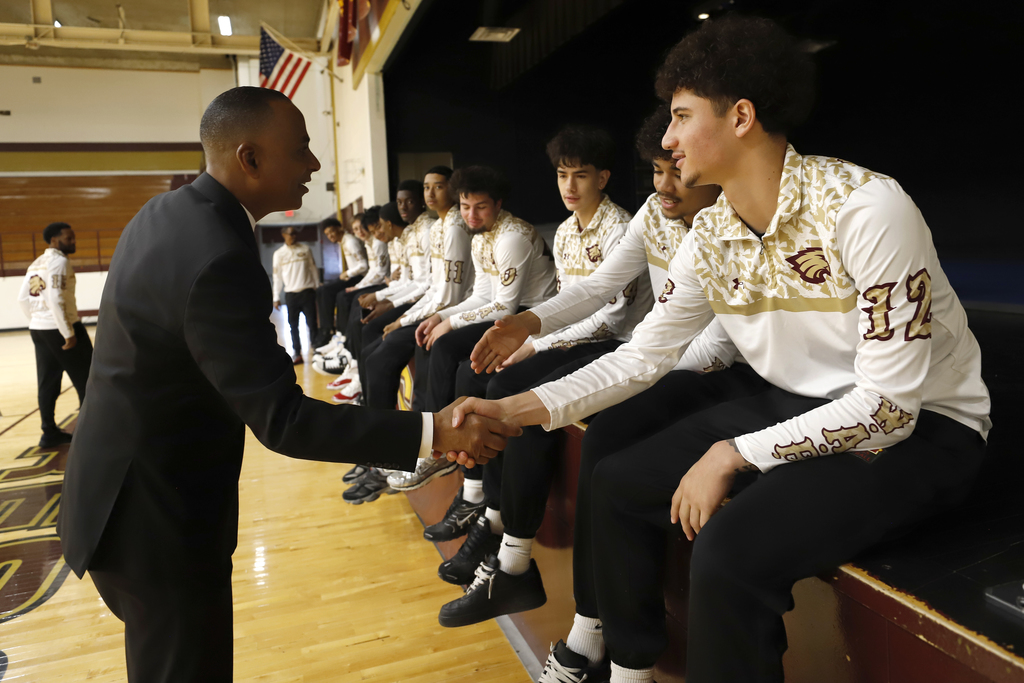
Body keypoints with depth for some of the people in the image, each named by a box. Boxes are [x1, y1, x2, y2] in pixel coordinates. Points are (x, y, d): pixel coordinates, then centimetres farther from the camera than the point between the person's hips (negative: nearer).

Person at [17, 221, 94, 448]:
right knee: (86, 380, 0)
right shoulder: (59, 261, -13)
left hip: (38, 329, 9)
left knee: (48, 383, 11)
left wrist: (36, 321, 22)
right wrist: (69, 333, -19)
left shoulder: (36, 264, 15)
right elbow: (55, 299, -21)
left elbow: (23, 298, 16)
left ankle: (50, 433, 15)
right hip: (60, 329, -9)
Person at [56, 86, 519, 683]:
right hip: (157, 517, -10)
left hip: (125, 487, 10)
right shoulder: (218, 258, -30)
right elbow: (282, 419, -30)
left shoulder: (166, 212, 2)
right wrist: (430, 432, -30)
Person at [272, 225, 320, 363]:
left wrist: (318, 289, 6)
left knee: (312, 323, -2)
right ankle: (297, 353, 11)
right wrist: (276, 297, 5)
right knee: (293, 325, 4)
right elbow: (277, 276, 8)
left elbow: (313, 269, 9)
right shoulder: (279, 254, 6)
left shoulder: (305, 250, 6)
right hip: (290, 294, 1)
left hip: (307, 291, -1)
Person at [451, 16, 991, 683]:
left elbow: (889, 405, -23)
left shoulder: (864, 207, -24)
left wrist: (731, 454, -22)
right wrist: (518, 409, -10)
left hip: (919, 426, -6)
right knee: (618, 485, 2)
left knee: (731, 549, -30)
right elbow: (642, 355, -1)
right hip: (796, 404, 7)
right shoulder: (709, 237, -4)